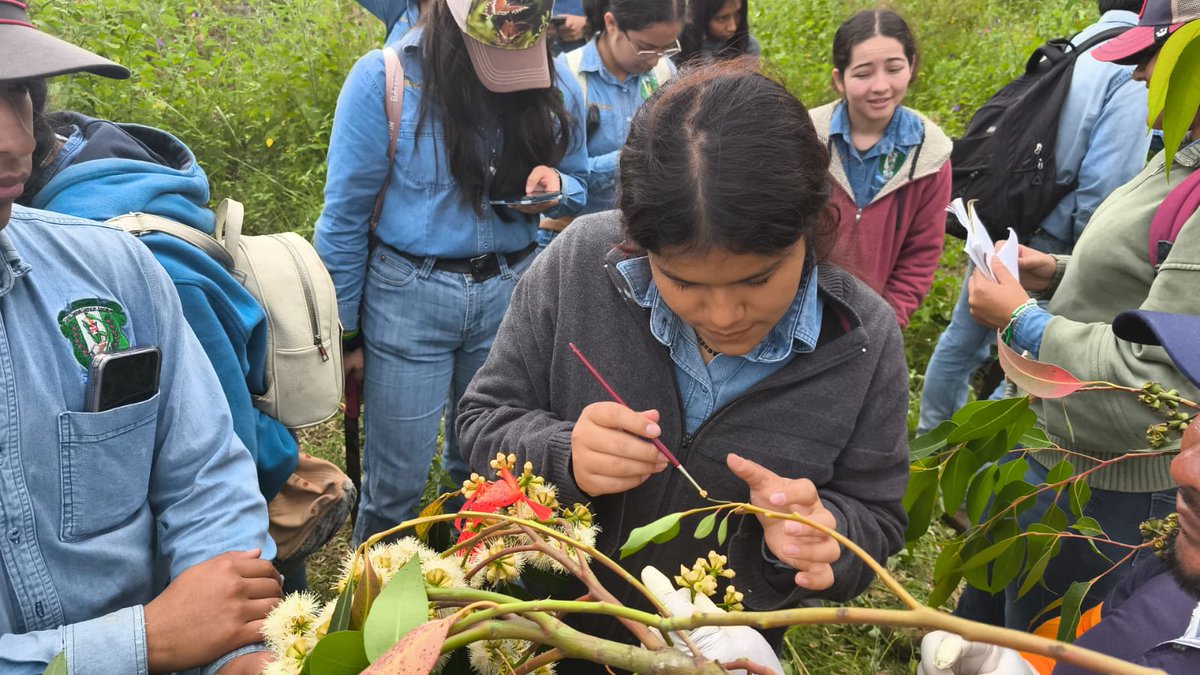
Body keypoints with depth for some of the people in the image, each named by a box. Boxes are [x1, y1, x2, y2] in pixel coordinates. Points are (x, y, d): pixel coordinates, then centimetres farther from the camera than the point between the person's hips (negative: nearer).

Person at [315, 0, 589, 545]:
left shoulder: (556, 87, -2)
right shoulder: (385, 79, -13)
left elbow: (576, 188, 13)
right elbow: (345, 218, -6)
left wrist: (556, 187, -13)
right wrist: (345, 333, -2)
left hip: (511, 293, 3)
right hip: (409, 296, -3)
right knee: (396, 485, 5)